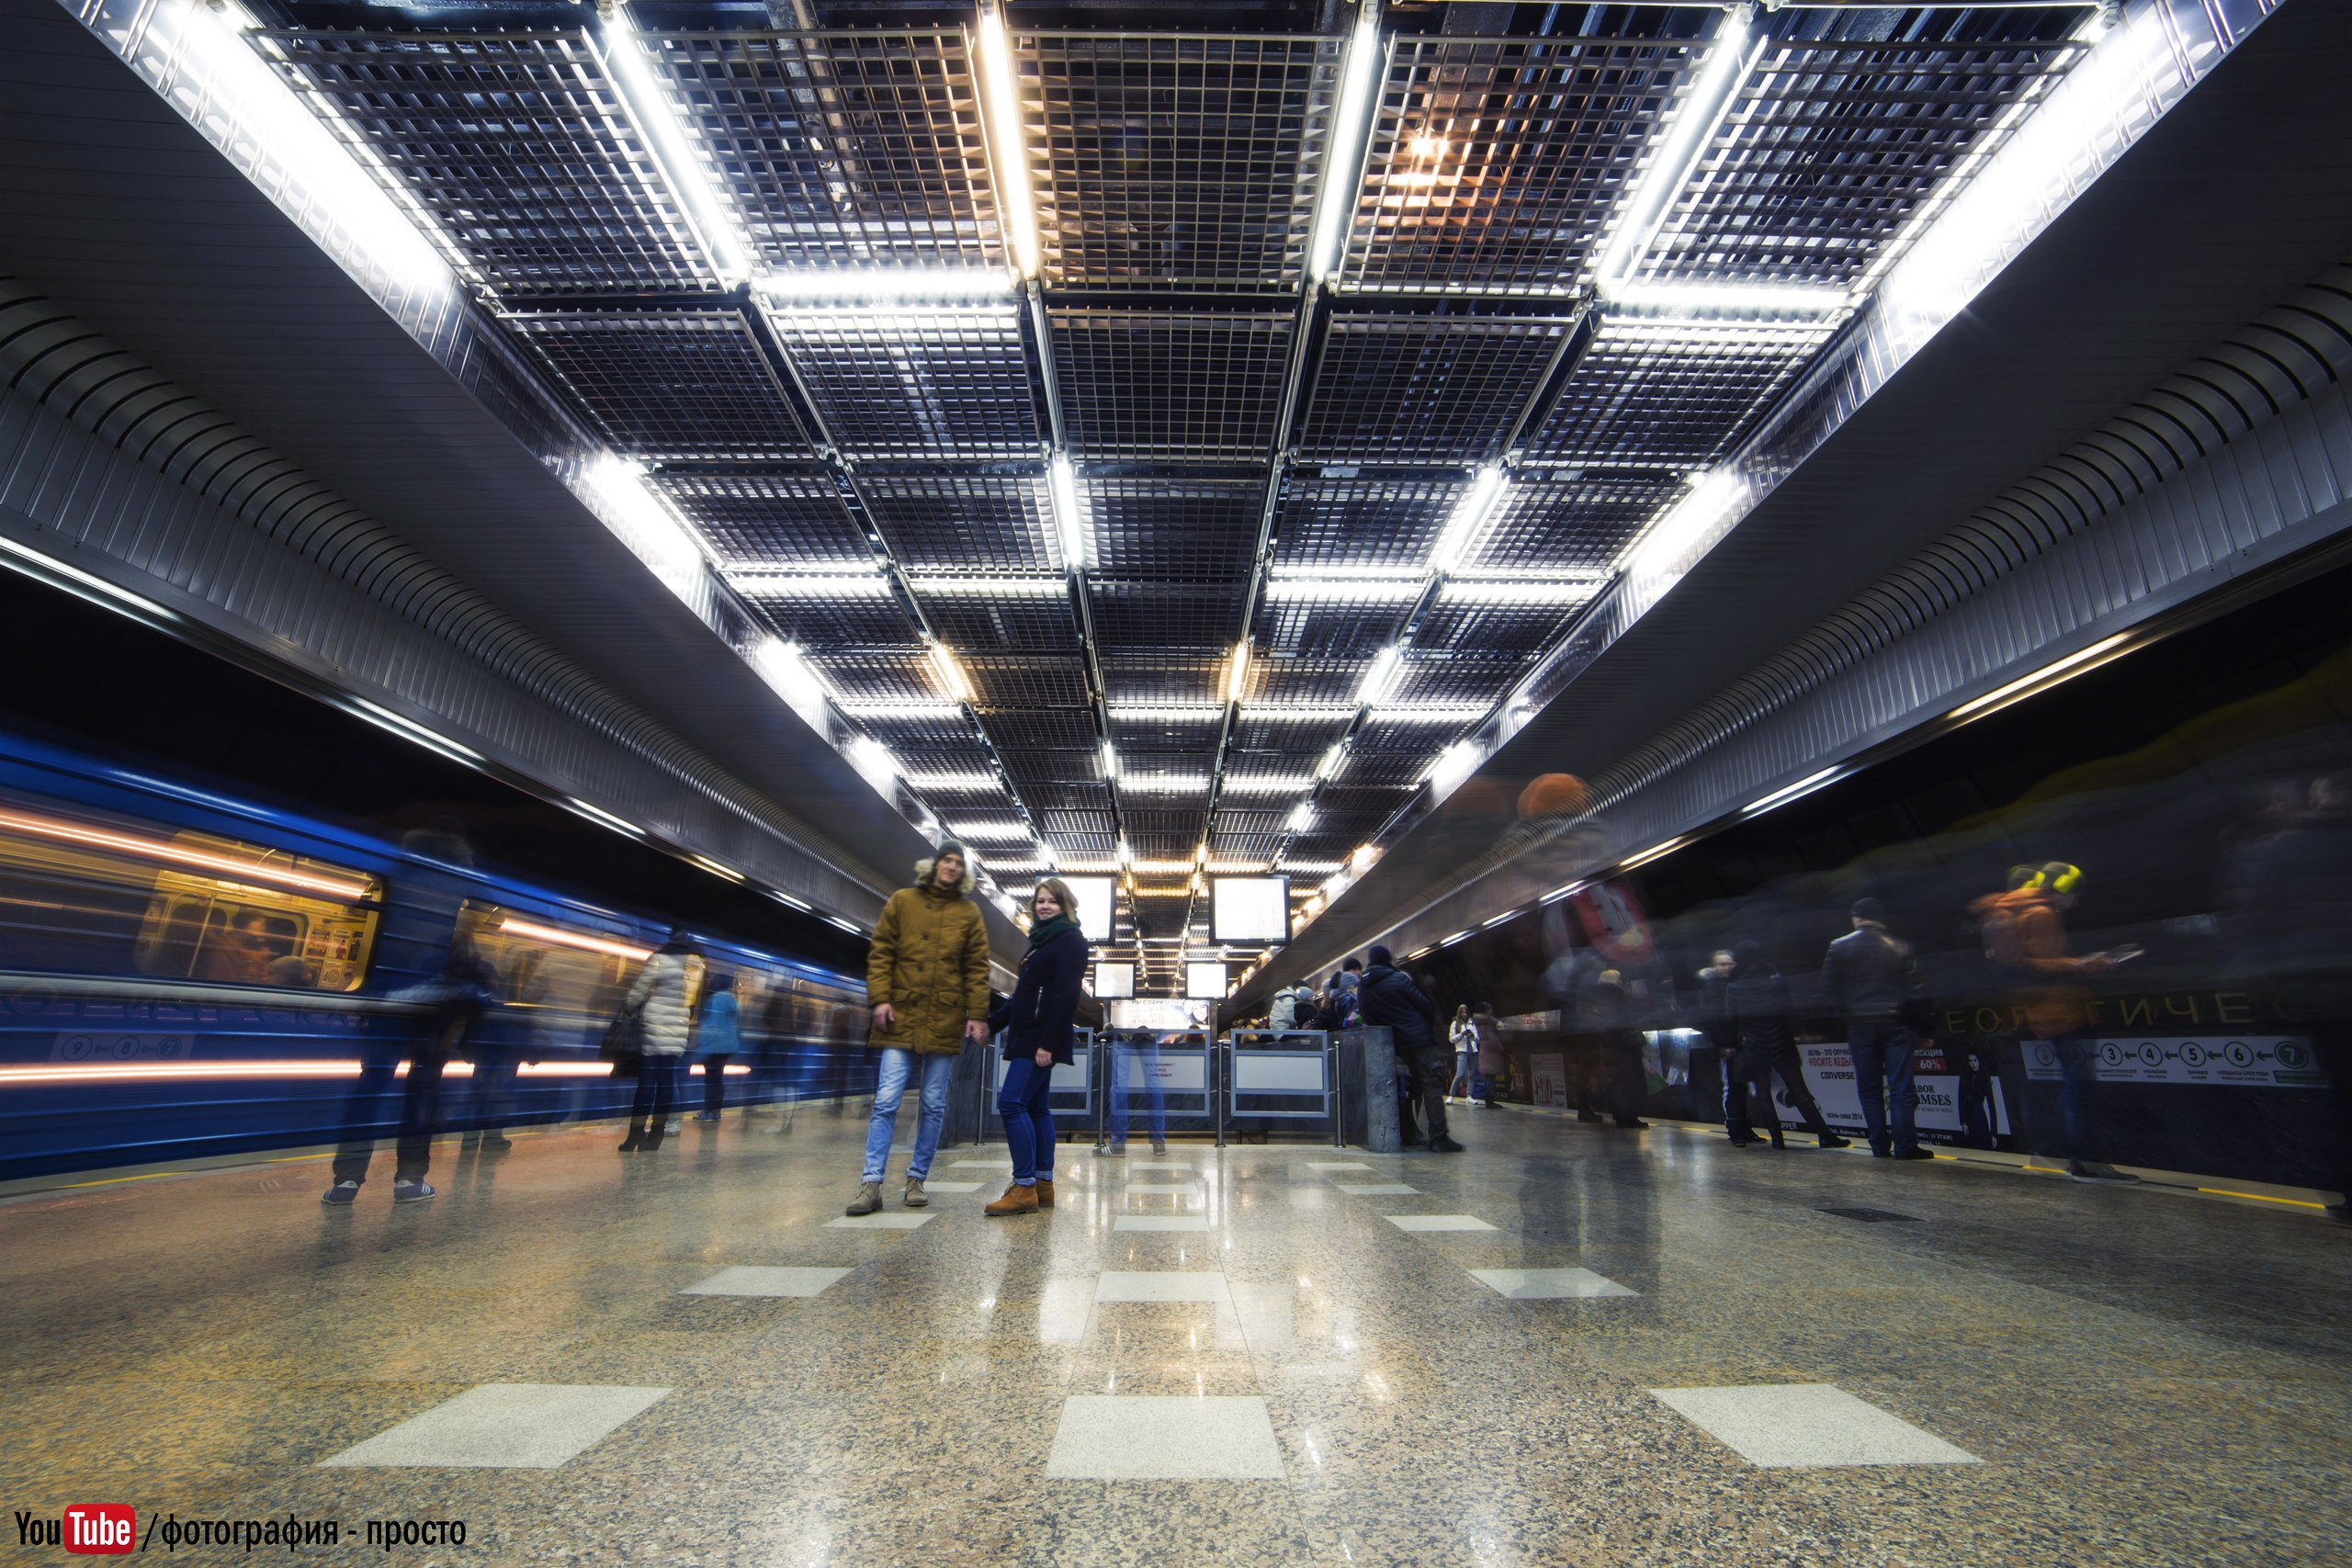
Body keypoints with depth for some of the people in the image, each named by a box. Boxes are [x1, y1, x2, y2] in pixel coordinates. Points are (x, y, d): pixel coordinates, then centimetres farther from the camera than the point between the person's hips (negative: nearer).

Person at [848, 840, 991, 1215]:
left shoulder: (969, 912, 7)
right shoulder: (902, 901, 7)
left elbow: (977, 968, 5)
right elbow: (880, 953, 4)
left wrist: (977, 1013, -3)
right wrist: (879, 998, -7)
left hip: (945, 1022, 1)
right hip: (901, 1018, -1)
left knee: (934, 1106, 7)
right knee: (886, 1102, -5)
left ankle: (917, 1179, 18)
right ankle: (871, 1183, 2)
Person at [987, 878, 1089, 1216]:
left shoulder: (1071, 941, -9)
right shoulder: (1040, 940, 19)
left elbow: (1066, 995, -17)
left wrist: (1048, 1043, -22)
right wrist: (992, 1023, 21)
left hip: (1043, 1037, -9)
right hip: (1028, 1036, 9)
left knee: (1012, 1103, -13)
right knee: (1036, 1107, 10)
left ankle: (1025, 1188, -9)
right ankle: (1043, 1185, 15)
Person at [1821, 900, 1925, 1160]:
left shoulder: (1839, 947, 0)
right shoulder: (1900, 948, 0)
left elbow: (1828, 989, 0)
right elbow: (1914, 989, 0)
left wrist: (1841, 1012, 12)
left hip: (1859, 1024, 0)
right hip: (1894, 1023, 0)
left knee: (1869, 1089, 8)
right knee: (1901, 1087, 3)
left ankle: (1880, 1146, 10)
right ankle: (1905, 1146, 1)